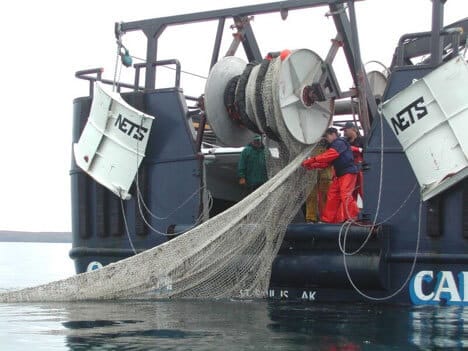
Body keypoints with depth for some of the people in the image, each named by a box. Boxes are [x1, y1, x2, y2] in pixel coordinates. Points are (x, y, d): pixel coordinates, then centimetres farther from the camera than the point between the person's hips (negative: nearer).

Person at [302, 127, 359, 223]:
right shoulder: (333, 146, 22)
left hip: (348, 172, -10)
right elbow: (327, 162, 16)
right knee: (332, 195, 7)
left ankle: (353, 217, -15)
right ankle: (328, 219, 10)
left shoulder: (340, 143, -10)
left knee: (345, 195, -18)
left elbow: (329, 155, -24)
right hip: (339, 174, 10)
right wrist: (312, 165, 2)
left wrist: (312, 159, -26)